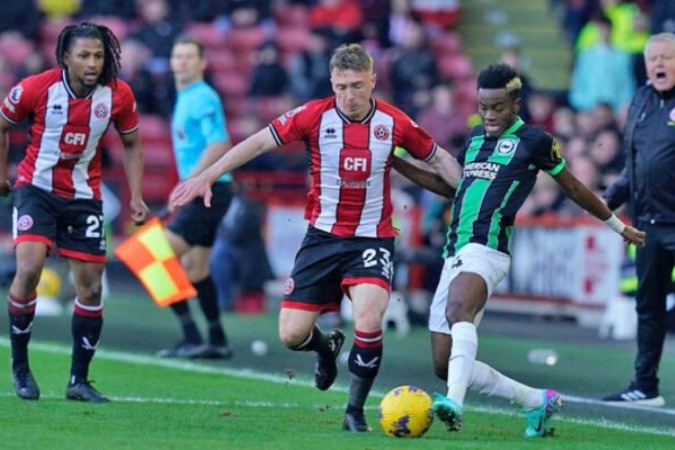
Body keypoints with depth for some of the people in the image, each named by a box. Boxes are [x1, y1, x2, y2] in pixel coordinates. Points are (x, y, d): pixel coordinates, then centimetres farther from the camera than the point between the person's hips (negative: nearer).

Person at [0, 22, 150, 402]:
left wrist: (136, 197, -1)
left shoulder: (119, 95, -10)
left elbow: (132, 144, 6)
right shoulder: (36, 88, -17)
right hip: (37, 188, -3)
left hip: (85, 196, 3)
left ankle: (79, 380, 16)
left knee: (91, 288, 2)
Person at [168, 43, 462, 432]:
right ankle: (327, 346, 35)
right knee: (291, 335, -4)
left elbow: (438, 158, 7)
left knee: (368, 319, -26)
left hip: (372, 238, -1)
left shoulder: (393, 123, -7)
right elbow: (260, 142, -5)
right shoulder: (316, 116, -8)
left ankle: (356, 410, -6)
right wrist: (207, 176, -10)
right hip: (323, 236, 1)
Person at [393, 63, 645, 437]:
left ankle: (454, 402, -57)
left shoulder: (533, 140, 3)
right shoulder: (475, 138, 21)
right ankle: (538, 402, 19)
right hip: (455, 253, 7)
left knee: (459, 309, -39)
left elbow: (574, 188, 14)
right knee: (445, 365, 3)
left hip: (486, 250, -7)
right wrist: (396, 164, 30)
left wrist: (619, 227, 23)